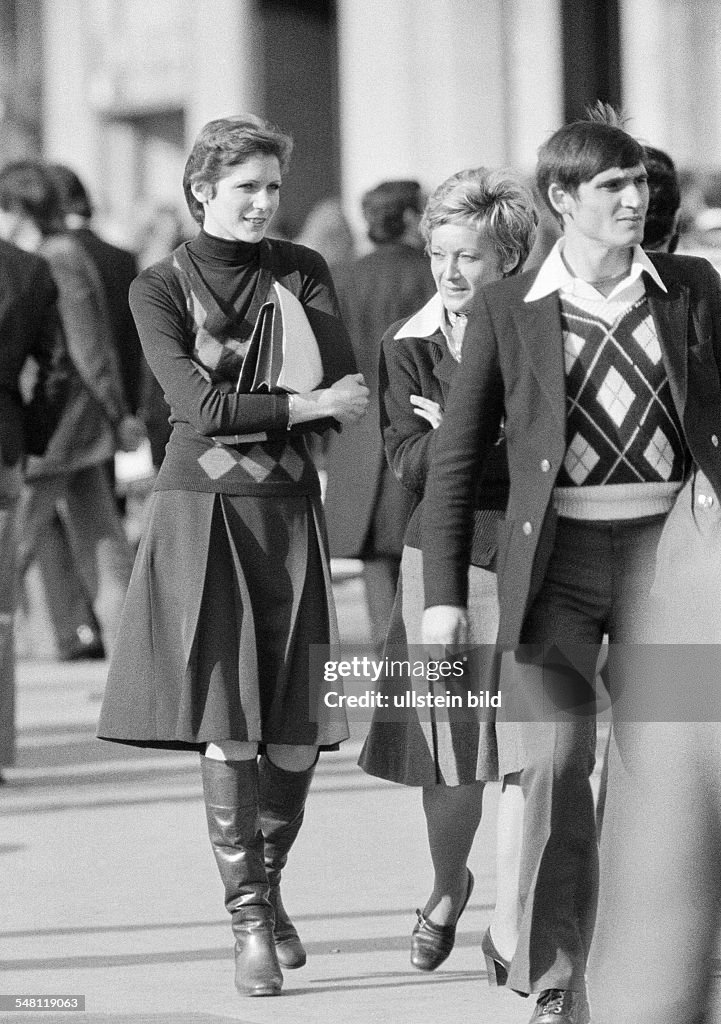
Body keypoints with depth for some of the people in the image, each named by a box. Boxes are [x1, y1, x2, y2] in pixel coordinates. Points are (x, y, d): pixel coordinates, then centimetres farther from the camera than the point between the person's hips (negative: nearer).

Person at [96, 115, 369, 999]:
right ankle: (249, 921, -4)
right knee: (227, 720, -10)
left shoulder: (302, 272, 9)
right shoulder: (159, 289, 0)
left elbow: (348, 395, -4)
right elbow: (200, 406, -12)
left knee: (297, 728, 3)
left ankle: (266, 883, 27)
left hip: (290, 511, 3)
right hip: (204, 514, -3)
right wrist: (302, 405, -11)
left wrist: (246, 409, -13)